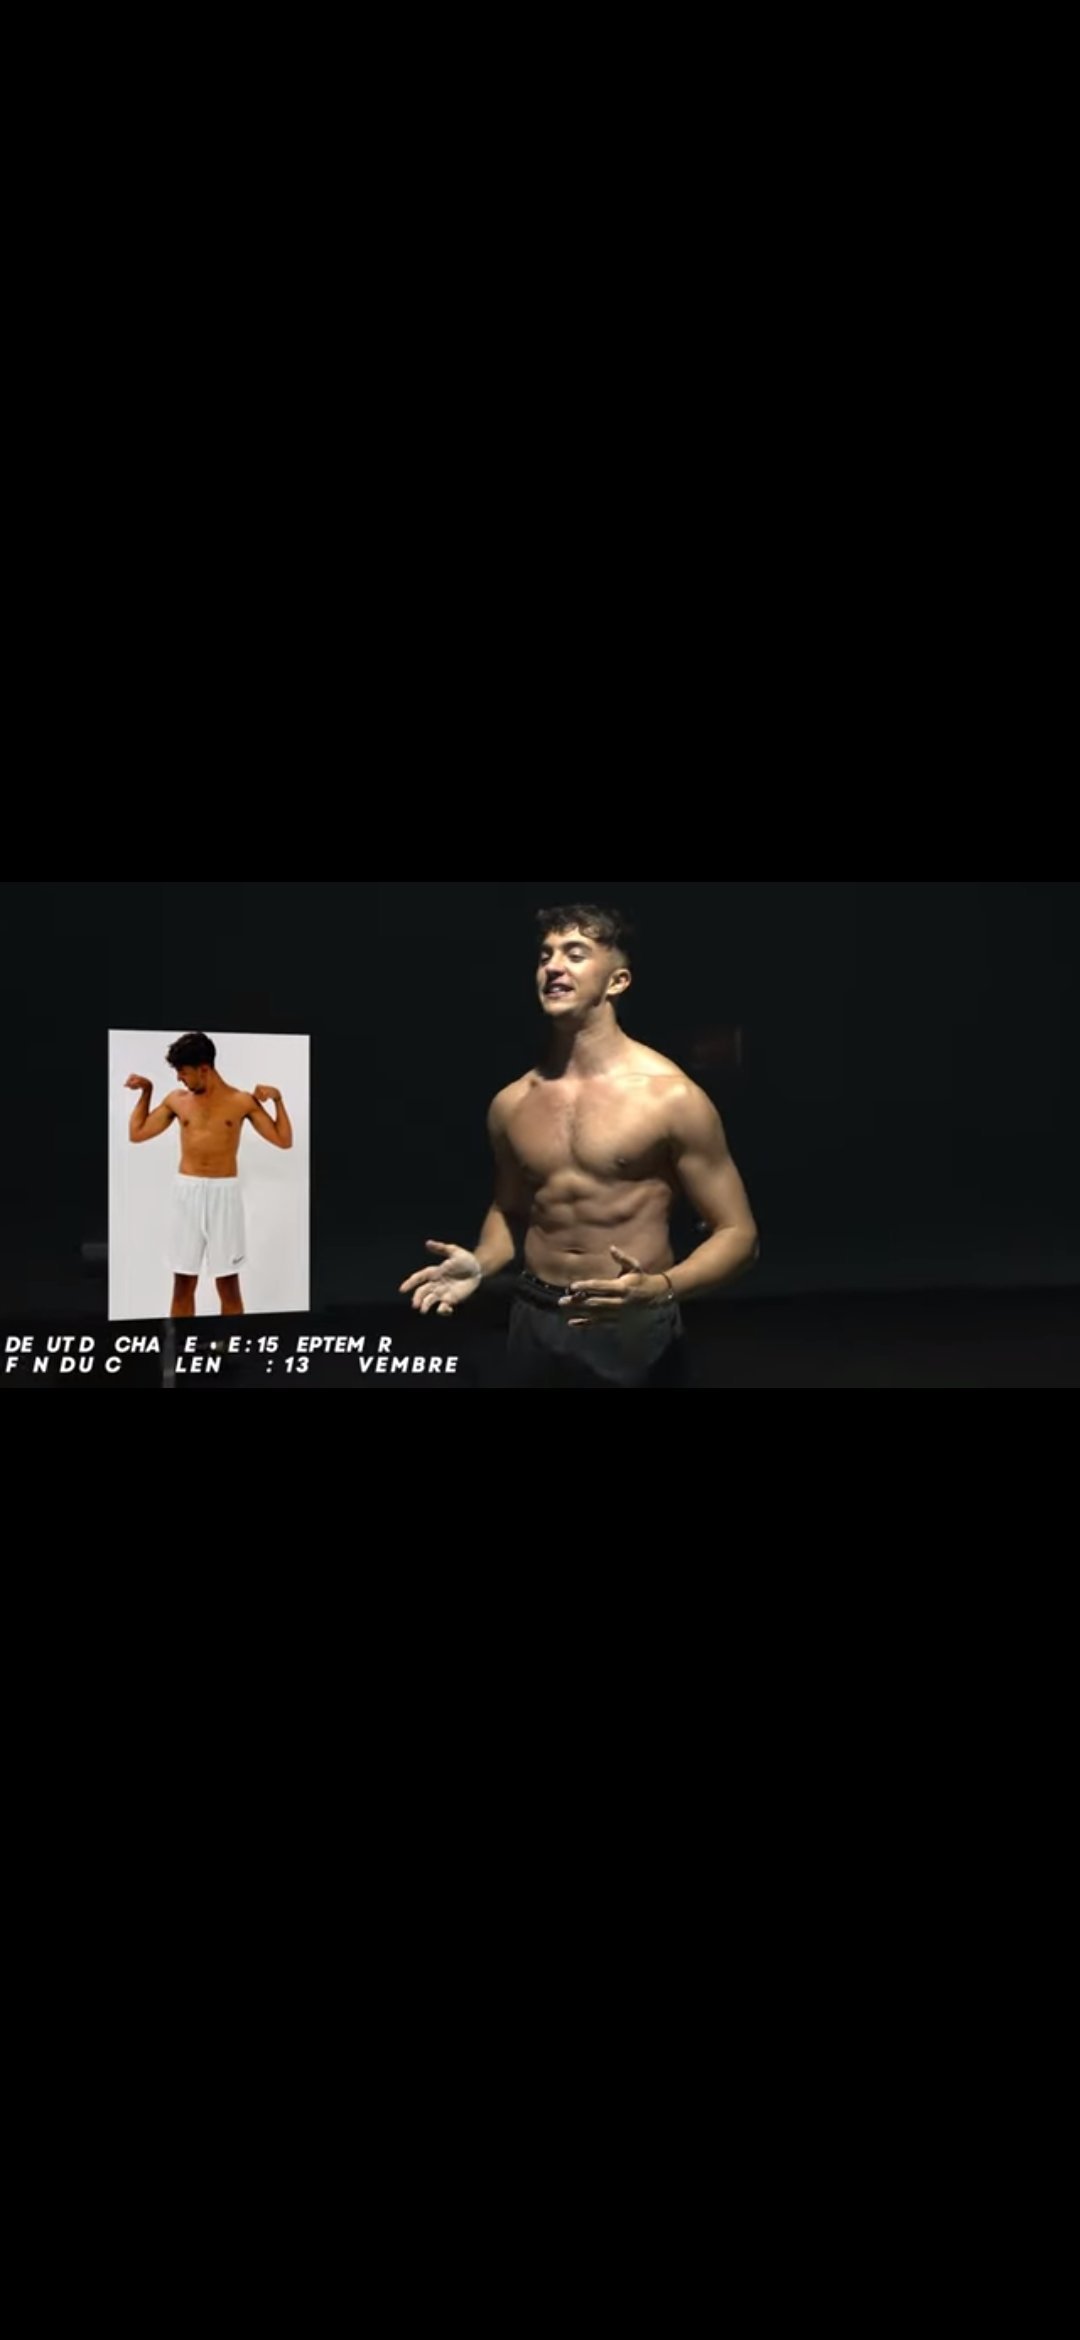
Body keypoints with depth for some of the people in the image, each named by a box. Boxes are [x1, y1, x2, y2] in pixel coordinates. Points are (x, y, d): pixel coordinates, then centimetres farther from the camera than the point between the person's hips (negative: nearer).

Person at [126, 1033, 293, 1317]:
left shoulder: (242, 1101, 0)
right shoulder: (177, 1100, 7)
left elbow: (284, 1141, 0)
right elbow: (136, 1134, 14)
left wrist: (277, 1100, -11)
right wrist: (146, 1091, 11)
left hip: (224, 1194, -2)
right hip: (187, 1193, 2)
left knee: (228, 1284, 1)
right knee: (183, 1283, 4)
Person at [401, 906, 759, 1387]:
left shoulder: (670, 1096, -10)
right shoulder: (511, 1104, 4)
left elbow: (737, 1232, -8)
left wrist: (658, 1289, -24)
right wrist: (479, 1264, -1)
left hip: (632, 1329, -4)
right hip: (535, 1325, 4)